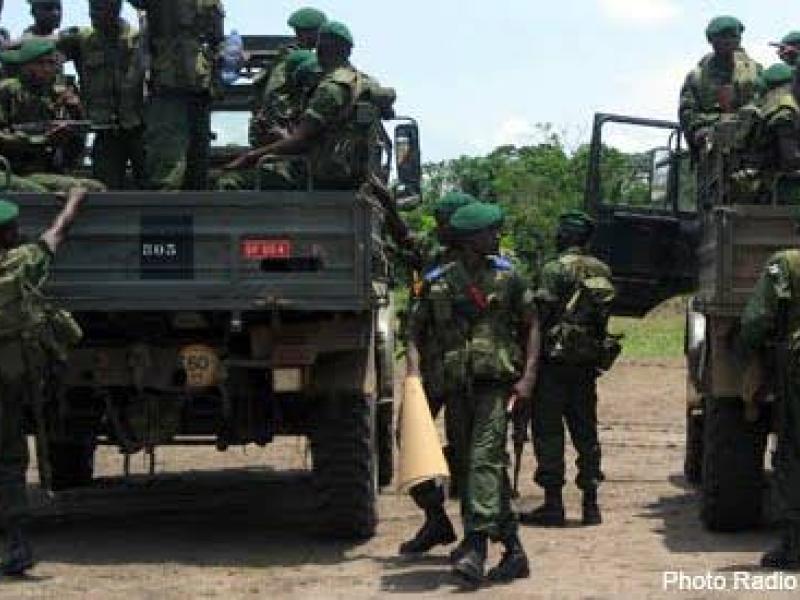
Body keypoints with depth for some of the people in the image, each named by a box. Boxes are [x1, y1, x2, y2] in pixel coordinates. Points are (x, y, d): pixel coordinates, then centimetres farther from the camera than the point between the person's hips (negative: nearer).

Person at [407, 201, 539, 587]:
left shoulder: (505, 276, 1)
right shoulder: (436, 281, 3)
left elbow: (531, 324, 6)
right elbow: (416, 329, 8)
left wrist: (529, 375, -4)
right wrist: (414, 370, -8)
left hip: (496, 384, -3)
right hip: (457, 386, 3)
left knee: (484, 458, -19)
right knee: (480, 466, 9)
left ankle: (476, 547, -26)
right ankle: (513, 550, 20)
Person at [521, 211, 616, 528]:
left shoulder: (554, 270, -10)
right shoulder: (603, 272, 10)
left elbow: (542, 313, -14)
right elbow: (604, 317, 12)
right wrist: (596, 349, 18)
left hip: (555, 359, -6)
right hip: (587, 360, 6)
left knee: (548, 431, -1)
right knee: (585, 431, 13)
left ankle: (553, 504, -4)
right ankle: (591, 504, 14)